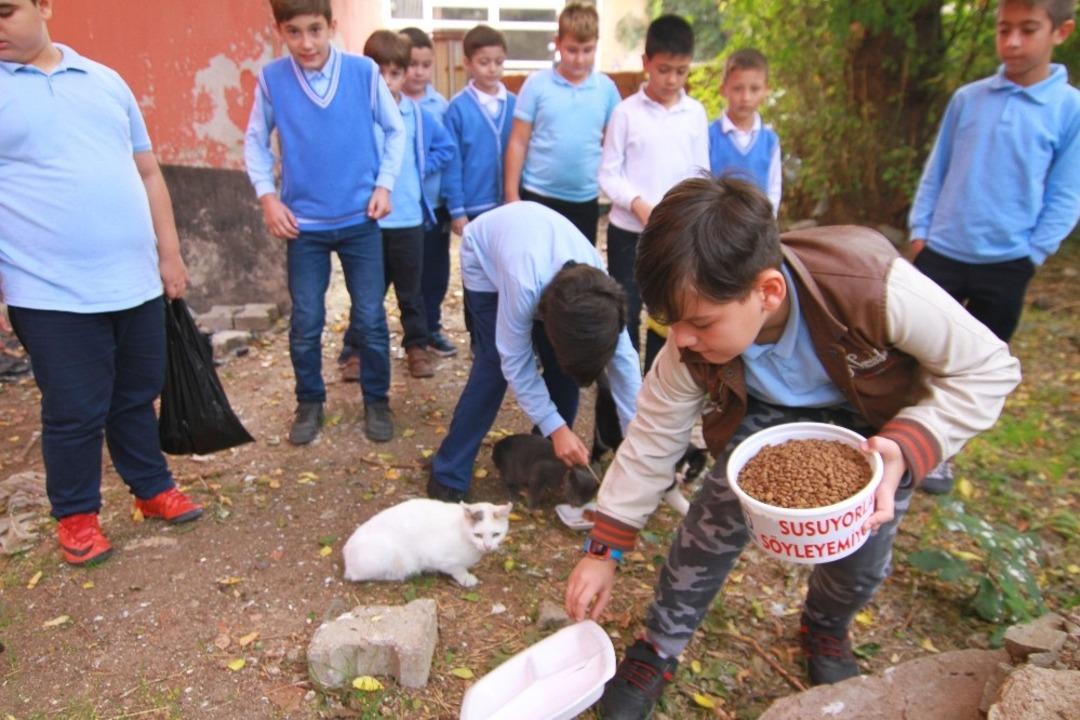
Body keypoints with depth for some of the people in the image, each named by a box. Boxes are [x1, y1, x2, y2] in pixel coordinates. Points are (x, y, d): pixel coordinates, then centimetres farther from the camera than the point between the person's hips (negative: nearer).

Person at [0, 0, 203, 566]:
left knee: (137, 397, 16)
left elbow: (148, 174, 15)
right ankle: (76, 515, 27)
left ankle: (153, 489, 34)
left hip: (135, 281, 4)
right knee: (74, 413, 6)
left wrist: (169, 253, 11)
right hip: (53, 292, -3)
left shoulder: (104, 81, 11)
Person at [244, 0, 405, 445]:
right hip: (303, 223, 1)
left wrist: (384, 183, -3)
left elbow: (395, 130, 5)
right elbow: (255, 141, 7)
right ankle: (309, 402, 27)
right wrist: (267, 195, -3)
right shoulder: (271, 79, -4)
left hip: (359, 219, 0)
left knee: (371, 319, 5)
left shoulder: (364, 71, -6)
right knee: (305, 323, 7)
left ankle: (376, 400, 23)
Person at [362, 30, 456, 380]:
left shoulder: (418, 115, 2)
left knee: (410, 290, 14)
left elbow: (447, 147, 13)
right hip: (367, 219, -1)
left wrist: (420, 169, 4)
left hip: (409, 219, 2)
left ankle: (417, 346, 28)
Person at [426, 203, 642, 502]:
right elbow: (516, 362, -32)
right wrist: (556, 427, -32)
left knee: (563, 365, -5)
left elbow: (622, 360, -24)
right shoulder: (525, 284, -45)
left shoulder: (599, 287, -31)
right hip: (485, 255, -4)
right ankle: (448, 477, -4)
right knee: (493, 365, -16)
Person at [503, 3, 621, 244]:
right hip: (538, 196, -2)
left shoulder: (607, 88, 1)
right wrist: (511, 195, -5)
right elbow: (518, 143, -3)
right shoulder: (536, 84, -5)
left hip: (585, 199, 2)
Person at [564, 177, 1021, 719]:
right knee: (716, 523, -14)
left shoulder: (874, 284, -41)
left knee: (862, 560, 2)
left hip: (879, 421, 0)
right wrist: (604, 550, -13)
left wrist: (907, 448, -41)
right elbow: (652, 439, -17)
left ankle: (825, 631, 39)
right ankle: (659, 648, 12)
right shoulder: (693, 342, -30)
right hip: (769, 411, 1)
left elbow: (988, 367, -24)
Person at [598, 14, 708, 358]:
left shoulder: (696, 113, 4)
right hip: (628, 231, -2)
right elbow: (608, 174, -5)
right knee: (624, 311, 5)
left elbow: (700, 173, 7)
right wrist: (639, 205, -20)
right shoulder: (626, 112, -5)